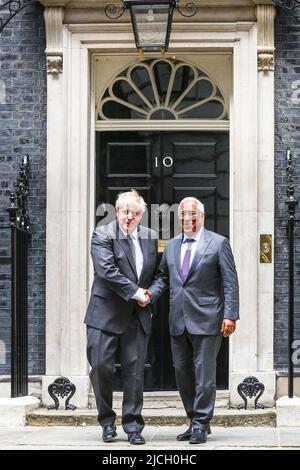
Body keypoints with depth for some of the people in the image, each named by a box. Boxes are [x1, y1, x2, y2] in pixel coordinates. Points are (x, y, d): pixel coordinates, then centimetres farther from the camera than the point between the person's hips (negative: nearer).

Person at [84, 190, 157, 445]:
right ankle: (107, 421, 13)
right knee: (101, 367, -4)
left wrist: (149, 295, 4)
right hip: (106, 314, -4)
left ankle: (133, 426, 9)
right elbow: (106, 270, -17)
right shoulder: (102, 235, -6)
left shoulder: (151, 237, 10)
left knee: (135, 371, 2)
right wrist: (134, 292, -16)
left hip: (138, 316, 4)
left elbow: (155, 273, 20)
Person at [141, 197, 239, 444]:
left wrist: (230, 315, -12)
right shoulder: (172, 246, 15)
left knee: (204, 373, -4)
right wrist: (150, 294, -2)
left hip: (206, 320, -6)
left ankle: (201, 426, 2)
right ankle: (196, 421, 21)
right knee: (182, 372, 9)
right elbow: (163, 276, 18)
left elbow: (230, 282, -5)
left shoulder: (218, 243, -1)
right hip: (179, 321, 6)